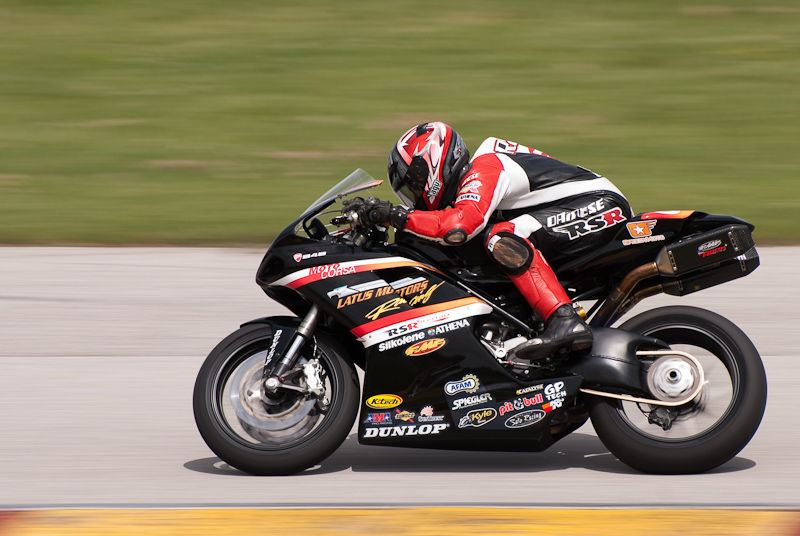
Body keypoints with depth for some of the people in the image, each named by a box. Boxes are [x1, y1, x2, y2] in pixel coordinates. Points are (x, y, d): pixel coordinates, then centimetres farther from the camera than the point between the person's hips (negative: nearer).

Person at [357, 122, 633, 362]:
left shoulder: (481, 171, -14)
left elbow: (458, 226, -30)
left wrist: (395, 215, -23)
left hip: (598, 205, -11)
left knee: (502, 238, -26)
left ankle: (565, 322, -36)